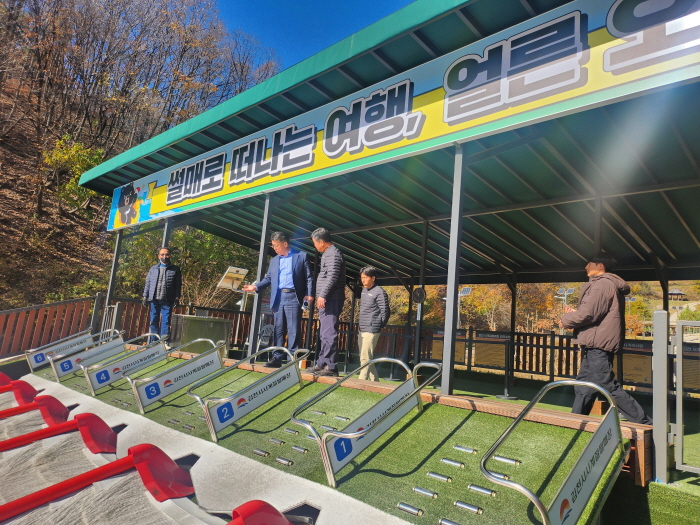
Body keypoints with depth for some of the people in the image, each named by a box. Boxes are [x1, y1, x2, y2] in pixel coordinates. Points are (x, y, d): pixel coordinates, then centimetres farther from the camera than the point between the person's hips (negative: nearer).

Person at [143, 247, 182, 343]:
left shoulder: (175, 269, 6)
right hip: (154, 299, 3)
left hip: (167, 300, -3)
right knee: (153, 320, 6)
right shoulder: (153, 268, 14)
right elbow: (148, 283, 14)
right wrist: (145, 296, 7)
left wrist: (177, 298, -4)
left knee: (166, 321, -3)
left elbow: (178, 285, 4)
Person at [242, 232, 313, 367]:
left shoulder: (301, 256, 4)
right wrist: (256, 286, 3)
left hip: (293, 297, -5)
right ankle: (277, 358, 9)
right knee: (278, 329, 6)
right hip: (278, 298, 5)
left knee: (294, 330, -5)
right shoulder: (274, 260, 20)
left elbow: (309, 277, 1)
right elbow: (269, 279, 18)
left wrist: (309, 294, -10)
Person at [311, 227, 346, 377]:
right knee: (325, 334, 14)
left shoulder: (333, 254, -11)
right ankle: (321, 364, 21)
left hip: (330, 299, -11)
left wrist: (322, 295, -22)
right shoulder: (329, 254, 20)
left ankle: (331, 367, -10)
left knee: (329, 333, -11)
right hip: (327, 300, 11)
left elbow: (332, 277, -20)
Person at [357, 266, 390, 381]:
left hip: (371, 331, -9)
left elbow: (385, 312, -12)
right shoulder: (364, 290, 15)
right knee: (364, 357, 13)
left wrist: (378, 325, -3)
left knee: (365, 358, -8)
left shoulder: (379, 292, -11)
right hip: (362, 330, 9)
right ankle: (374, 381, 23)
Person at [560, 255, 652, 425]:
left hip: (598, 346, -11)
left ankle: (645, 424, 0)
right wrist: (575, 313, 14)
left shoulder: (602, 284, -14)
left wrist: (566, 320, -6)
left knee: (610, 387, -7)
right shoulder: (611, 285, 21)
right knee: (583, 388, 14)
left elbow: (587, 314, -21)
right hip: (595, 346, 11)